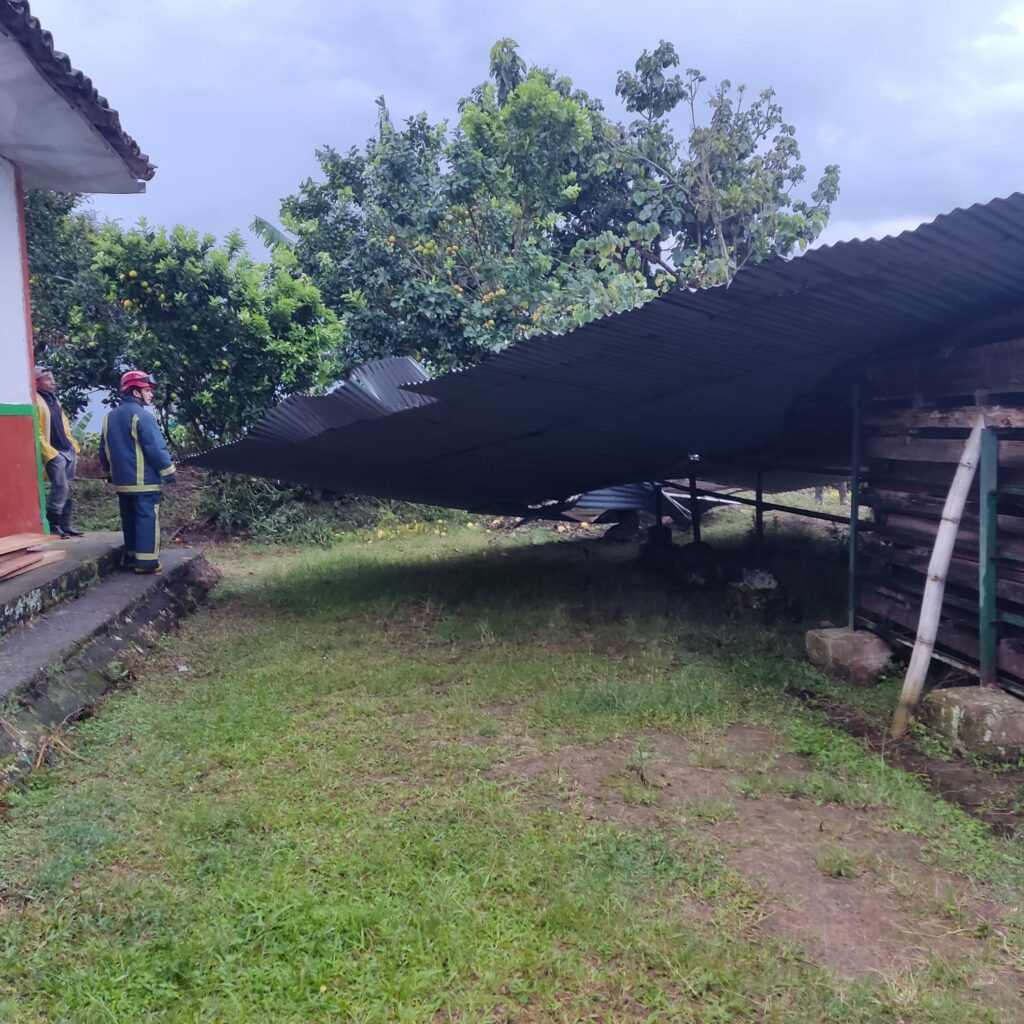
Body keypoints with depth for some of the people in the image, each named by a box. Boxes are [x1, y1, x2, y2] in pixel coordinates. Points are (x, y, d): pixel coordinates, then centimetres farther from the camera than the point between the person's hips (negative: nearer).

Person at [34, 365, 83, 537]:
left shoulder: (54, 399, 17)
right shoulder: (36, 401, -11)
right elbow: (37, 432, -16)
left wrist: (74, 446, 15)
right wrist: (50, 454, -18)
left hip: (68, 452, 9)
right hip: (54, 453, -9)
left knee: (66, 490, 10)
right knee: (60, 488, -12)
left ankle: (65, 525, 16)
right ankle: (52, 525, -2)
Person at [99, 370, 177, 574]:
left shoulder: (110, 417, 12)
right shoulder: (142, 416, -14)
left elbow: (104, 450, 18)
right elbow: (156, 448, -17)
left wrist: (110, 473, 28)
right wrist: (169, 472, -9)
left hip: (122, 480, 8)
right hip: (144, 480, -8)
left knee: (129, 519, 14)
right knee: (146, 518, -4)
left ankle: (131, 557, 21)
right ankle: (146, 561, -5)